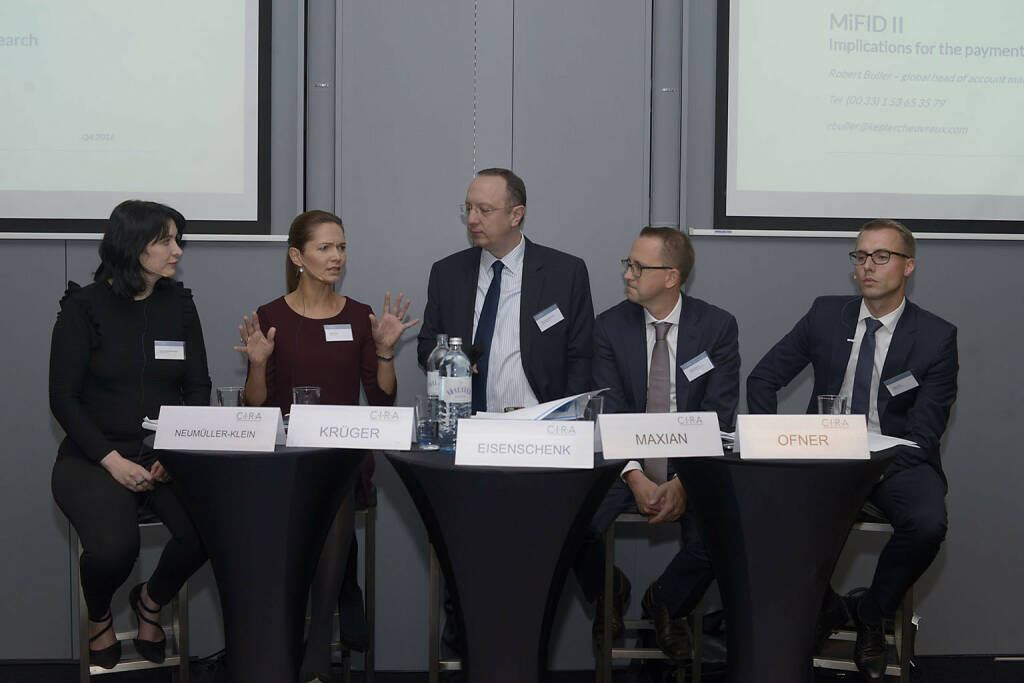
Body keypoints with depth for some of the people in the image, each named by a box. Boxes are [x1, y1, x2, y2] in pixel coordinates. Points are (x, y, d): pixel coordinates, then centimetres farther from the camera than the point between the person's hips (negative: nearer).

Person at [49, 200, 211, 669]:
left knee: (206, 532, -26)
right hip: (94, 455, -3)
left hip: (168, 452, 3)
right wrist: (112, 459, -18)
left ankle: (151, 602, 9)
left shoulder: (179, 305, 9)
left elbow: (198, 389, 8)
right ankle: (98, 614, 9)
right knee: (114, 547, -31)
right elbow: (63, 398, -5)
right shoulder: (84, 307, -2)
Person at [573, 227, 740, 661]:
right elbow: (610, 412, -4)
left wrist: (684, 481, -21)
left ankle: (665, 601, 7)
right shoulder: (610, 326, 1)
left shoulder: (718, 327, -3)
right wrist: (635, 478, -20)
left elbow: (718, 417, -7)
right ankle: (611, 593, 11)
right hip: (626, 465, 1)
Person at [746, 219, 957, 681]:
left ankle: (871, 614, -2)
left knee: (927, 524, -33)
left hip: (896, 459, -2)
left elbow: (924, 433, -8)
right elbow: (762, 379, 9)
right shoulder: (826, 315, 5)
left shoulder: (936, 337, -3)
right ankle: (821, 608, -2)